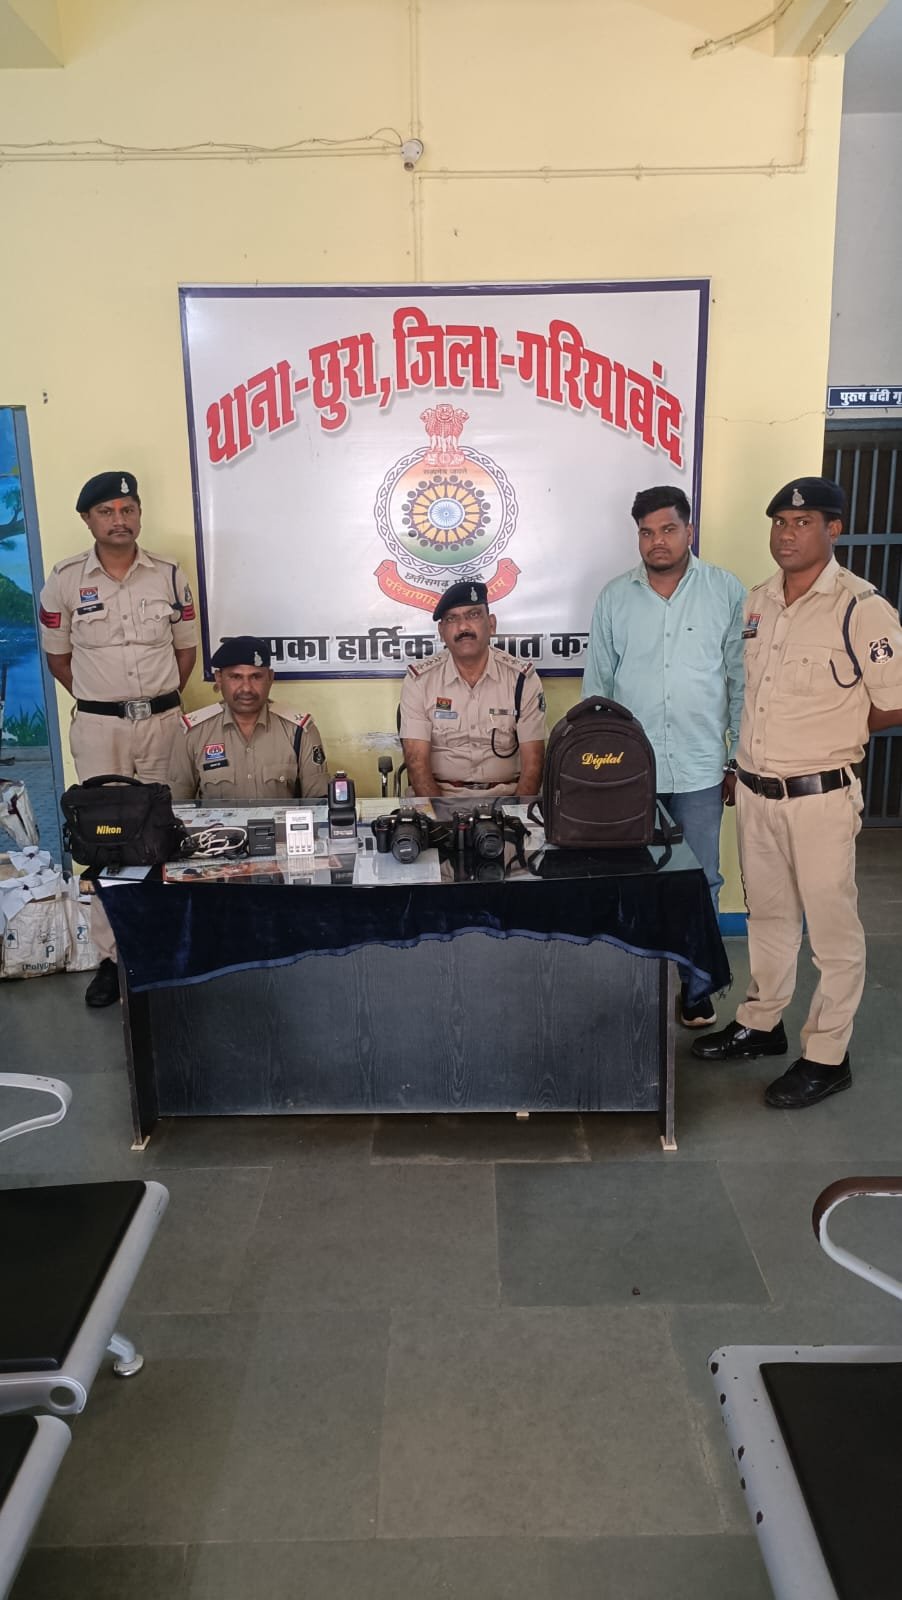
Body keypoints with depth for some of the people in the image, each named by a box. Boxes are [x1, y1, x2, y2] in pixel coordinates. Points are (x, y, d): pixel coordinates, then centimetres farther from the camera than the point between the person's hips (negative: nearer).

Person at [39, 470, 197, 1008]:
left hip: (164, 720, 1)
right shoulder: (65, 580, -2)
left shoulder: (170, 574, 2)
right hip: (98, 727, -1)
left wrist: (160, 701, 6)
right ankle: (113, 955, 11)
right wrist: (102, 702, 4)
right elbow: (57, 654, 8)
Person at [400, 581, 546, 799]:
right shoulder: (419, 680, 0)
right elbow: (417, 761, -6)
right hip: (439, 794, 0)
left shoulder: (523, 679, 0)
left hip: (506, 796, 0)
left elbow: (533, 763, -2)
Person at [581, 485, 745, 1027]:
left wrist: (740, 759, 1)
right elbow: (597, 685, 7)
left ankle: (696, 983, 26)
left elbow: (742, 682, 2)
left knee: (701, 881, 9)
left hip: (701, 769, -1)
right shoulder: (615, 597, 2)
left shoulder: (727, 592, -2)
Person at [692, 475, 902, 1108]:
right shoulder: (756, 602, 7)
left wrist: (833, 733, -2)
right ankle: (761, 1025, 36)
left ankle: (828, 1056, 20)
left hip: (820, 795, -6)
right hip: (754, 790, 7)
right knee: (767, 914, 20)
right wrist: (741, 762, 11)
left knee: (832, 927, 6)